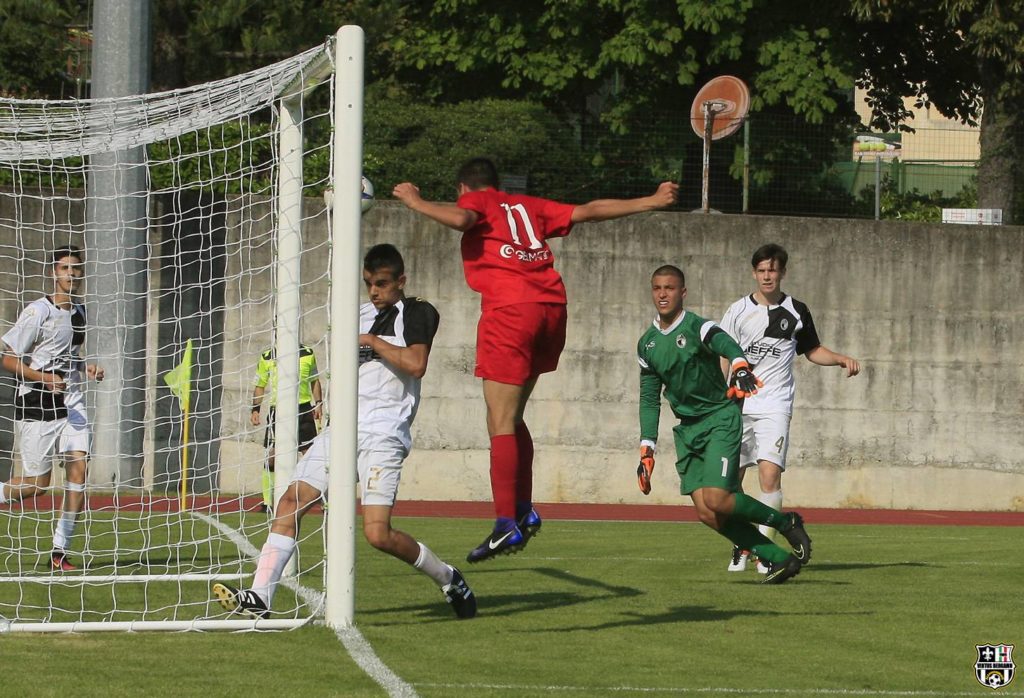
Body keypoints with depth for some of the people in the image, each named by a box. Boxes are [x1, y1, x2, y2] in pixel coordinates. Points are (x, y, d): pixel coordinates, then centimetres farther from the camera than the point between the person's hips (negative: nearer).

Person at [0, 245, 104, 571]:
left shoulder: (79, 313, 12)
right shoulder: (38, 311, -10)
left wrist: (87, 369, 9)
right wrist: (45, 378, -24)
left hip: (71, 402, 6)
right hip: (36, 405, -6)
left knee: (78, 470, -9)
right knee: (38, 483, -3)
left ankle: (60, 551, -2)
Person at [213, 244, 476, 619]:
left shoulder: (417, 313, 0)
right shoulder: (358, 314, 20)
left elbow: (415, 364, -17)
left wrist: (371, 341, -9)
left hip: (383, 436, -7)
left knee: (378, 534, -17)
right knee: (291, 502, -8)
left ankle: (447, 578, 6)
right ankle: (259, 597, -13)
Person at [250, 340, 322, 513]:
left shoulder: (307, 354, 7)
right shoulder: (267, 357, 5)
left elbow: (314, 381, 17)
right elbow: (259, 385, 10)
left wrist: (318, 403, 7)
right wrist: (255, 409, 0)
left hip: (303, 408, 0)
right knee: (272, 456, -1)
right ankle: (267, 502, 10)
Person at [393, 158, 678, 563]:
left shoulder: (475, 201, 10)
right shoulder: (529, 207, 25)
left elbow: (460, 219, -13)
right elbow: (590, 211, 27)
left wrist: (416, 203, 1)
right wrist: (652, 202, 35)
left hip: (510, 310, -6)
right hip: (552, 306, 6)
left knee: (501, 423, -10)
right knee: (511, 418, 19)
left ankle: (507, 525, -19)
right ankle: (524, 510, 12)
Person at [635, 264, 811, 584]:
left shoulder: (697, 327, -11)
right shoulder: (647, 344, 9)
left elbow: (727, 345, -33)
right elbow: (649, 399, 17)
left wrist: (739, 367, -56)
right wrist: (647, 449, 11)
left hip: (720, 418, -6)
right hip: (688, 429, 6)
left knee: (716, 499, -21)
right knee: (706, 514, -8)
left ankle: (786, 523, 3)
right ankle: (779, 559, -1)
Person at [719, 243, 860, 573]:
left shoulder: (796, 312, 7)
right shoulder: (738, 311, 5)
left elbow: (813, 350, 21)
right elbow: (724, 360, 5)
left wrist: (841, 359, 3)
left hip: (775, 406, -1)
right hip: (738, 406, 1)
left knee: (770, 474, -16)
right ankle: (742, 546, 19)